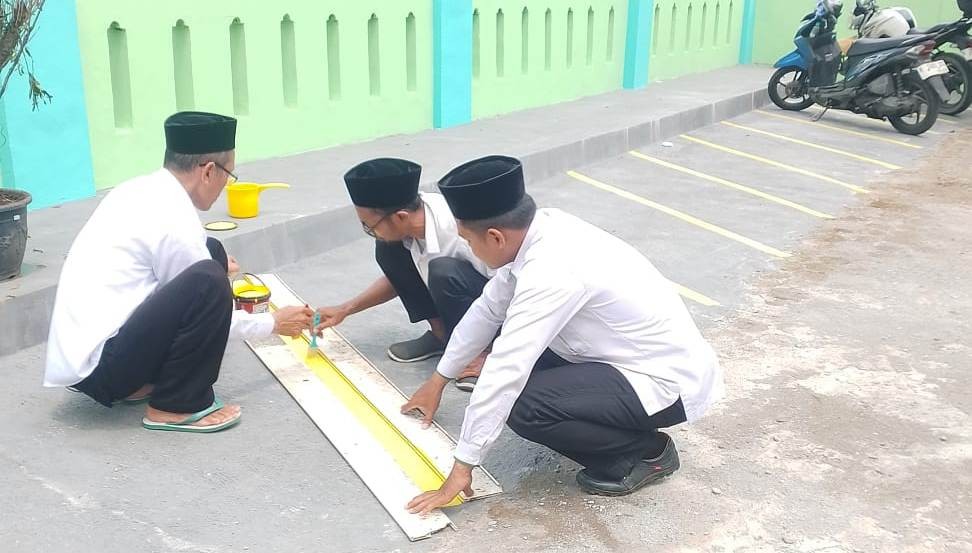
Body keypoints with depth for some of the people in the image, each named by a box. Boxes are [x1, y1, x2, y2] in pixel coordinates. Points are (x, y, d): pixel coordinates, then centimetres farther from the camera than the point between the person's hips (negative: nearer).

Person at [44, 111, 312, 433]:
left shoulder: (140, 190, 7)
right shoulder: (174, 221, -18)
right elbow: (202, 307, -6)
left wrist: (215, 265, 32)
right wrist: (273, 324, 7)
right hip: (94, 367, -9)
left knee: (211, 253, 9)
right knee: (208, 283, -24)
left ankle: (143, 381, 12)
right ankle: (175, 406, -9)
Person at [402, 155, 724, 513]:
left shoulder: (552, 271, -30)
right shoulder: (543, 229, -4)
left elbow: (505, 372, -27)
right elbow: (488, 309, 9)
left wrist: (463, 466, -19)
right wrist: (438, 380, 19)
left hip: (669, 382, -9)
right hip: (659, 360, 9)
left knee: (523, 407, -21)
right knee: (514, 342, 10)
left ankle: (647, 451, -1)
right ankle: (625, 423, 14)